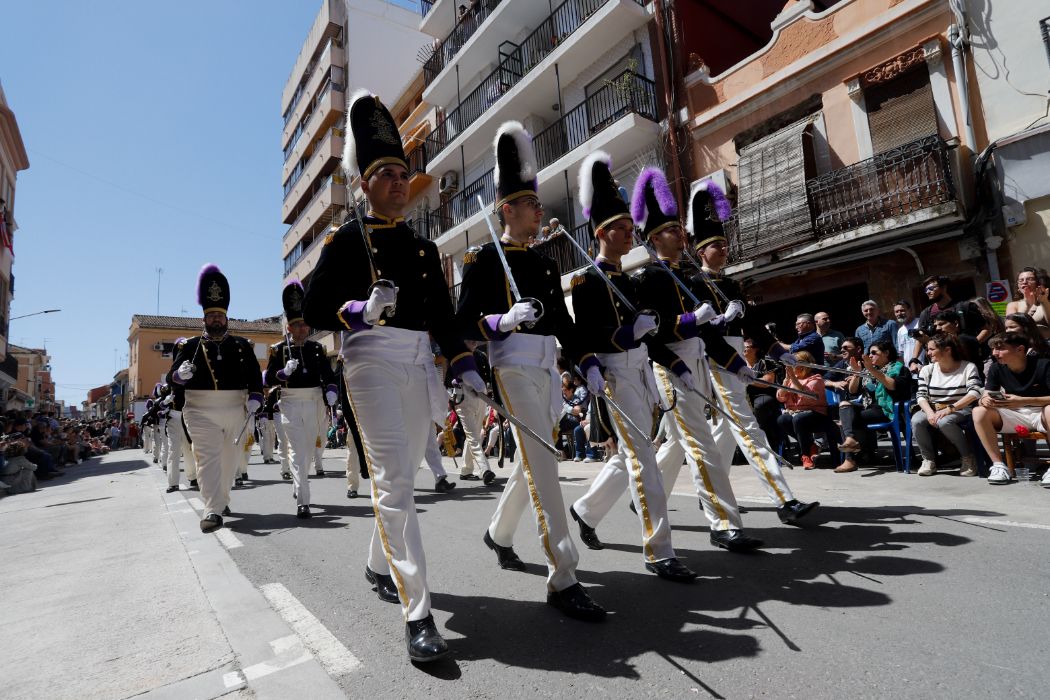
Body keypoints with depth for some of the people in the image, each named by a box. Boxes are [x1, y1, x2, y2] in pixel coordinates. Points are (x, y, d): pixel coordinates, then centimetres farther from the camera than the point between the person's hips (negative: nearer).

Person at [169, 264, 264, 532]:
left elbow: (254, 374, 6)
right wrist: (180, 374, -22)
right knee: (208, 458, -9)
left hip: (235, 410, 2)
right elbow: (171, 377, 1)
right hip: (201, 411, -2)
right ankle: (213, 510, -12)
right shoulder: (192, 345, 6)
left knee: (229, 458, 13)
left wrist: (255, 397, -9)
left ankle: (223, 500, 30)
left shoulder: (241, 345, 9)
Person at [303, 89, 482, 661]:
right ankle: (417, 613, -6)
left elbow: (443, 316, 14)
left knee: (403, 476, 13)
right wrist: (359, 311, -21)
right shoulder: (347, 239, 3)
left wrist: (464, 367, 2)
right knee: (393, 479, -12)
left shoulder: (424, 248, 16)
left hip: (419, 364, 6)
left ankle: (379, 565, 37)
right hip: (372, 360, -5)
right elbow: (313, 312, -1)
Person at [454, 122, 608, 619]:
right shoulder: (483, 258, -2)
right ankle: (562, 580, -6)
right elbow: (465, 323, -8)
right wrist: (503, 320, -27)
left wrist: (588, 365, 7)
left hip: (548, 368, 8)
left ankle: (498, 533, 39)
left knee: (534, 461, 16)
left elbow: (563, 321, 17)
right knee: (543, 464, -13)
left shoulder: (545, 263, 18)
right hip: (514, 367, -7)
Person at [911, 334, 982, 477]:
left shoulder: (968, 367, -2)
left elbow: (974, 393, -16)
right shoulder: (927, 370, 7)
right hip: (933, 409, 3)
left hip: (961, 410, -3)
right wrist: (930, 412, -22)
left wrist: (950, 408, -29)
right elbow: (921, 395, -2)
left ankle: (968, 457, -13)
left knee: (944, 422, -37)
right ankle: (928, 460, -13)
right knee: (916, 421, -30)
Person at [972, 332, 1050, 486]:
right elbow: (985, 397, -5)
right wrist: (984, 401, -29)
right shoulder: (997, 368, -2)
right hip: (1014, 416, 3)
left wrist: (1023, 401, -35)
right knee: (979, 412, -25)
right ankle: (999, 465, -20)